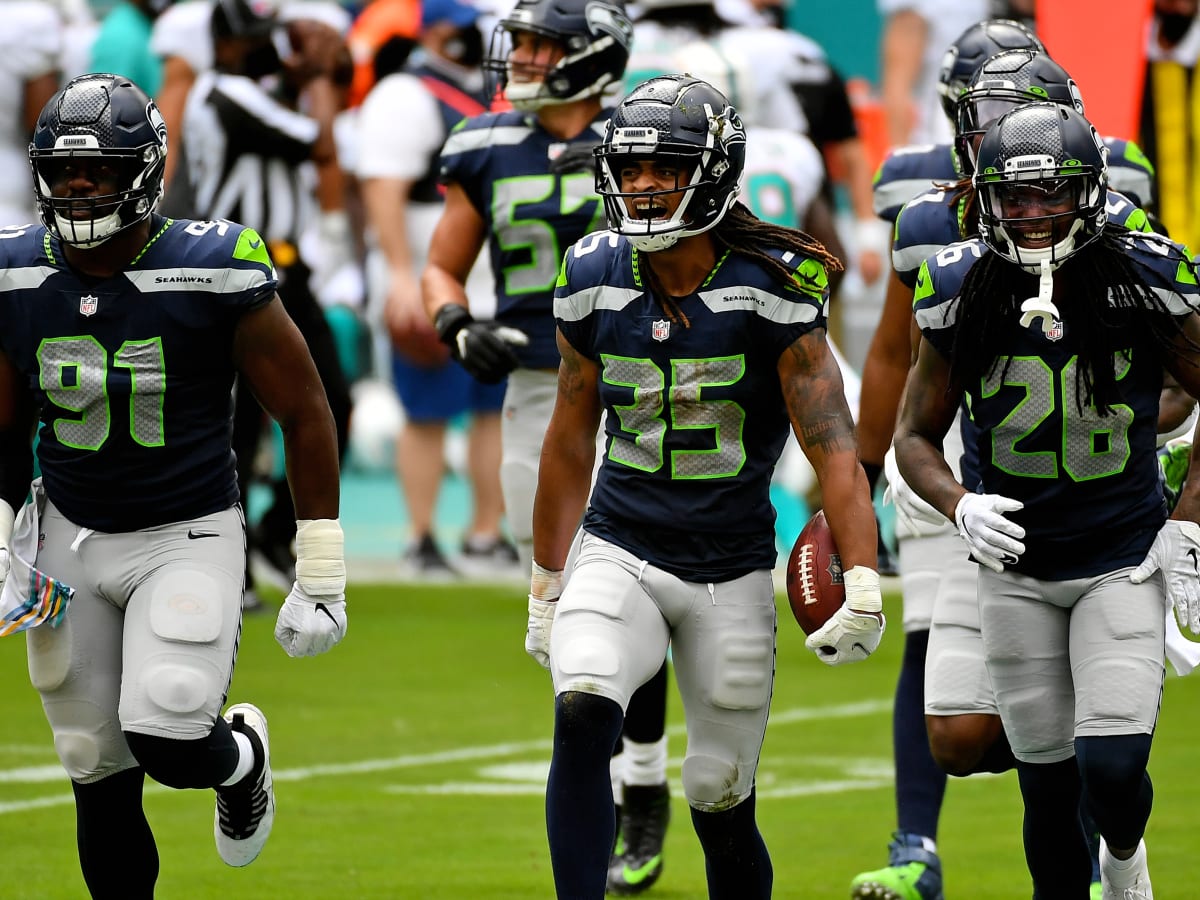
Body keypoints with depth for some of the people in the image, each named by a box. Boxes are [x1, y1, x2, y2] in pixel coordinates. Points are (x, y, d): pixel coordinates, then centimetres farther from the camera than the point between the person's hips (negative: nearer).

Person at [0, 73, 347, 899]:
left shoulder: (214, 273, -16)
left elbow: (305, 414, -8)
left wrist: (321, 578, -7)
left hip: (190, 537, -4)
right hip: (71, 539, 4)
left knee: (168, 741, -19)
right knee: (100, 783, 5)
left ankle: (241, 756, 18)